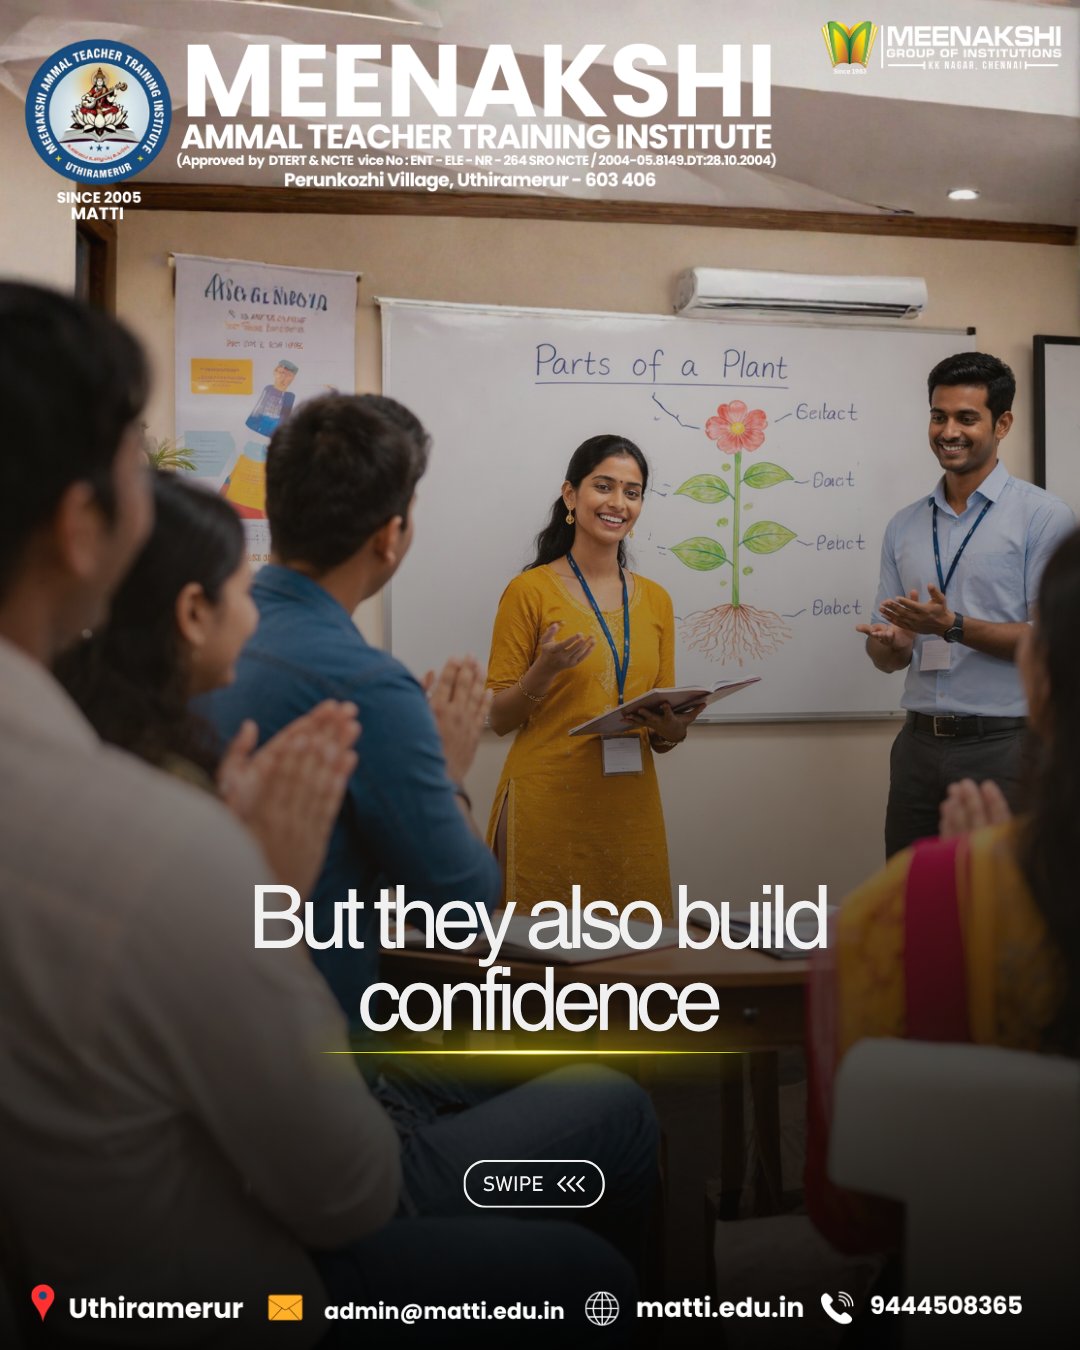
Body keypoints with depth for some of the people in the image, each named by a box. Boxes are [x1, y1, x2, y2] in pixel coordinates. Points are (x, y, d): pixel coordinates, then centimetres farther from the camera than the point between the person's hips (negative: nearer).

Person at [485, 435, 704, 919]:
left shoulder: (656, 600, 10)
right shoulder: (530, 590, -4)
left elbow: (661, 732, 15)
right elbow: (499, 719, -3)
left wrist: (672, 731, -6)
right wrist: (544, 671, -19)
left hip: (630, 806, 4)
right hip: (547, 805, -4)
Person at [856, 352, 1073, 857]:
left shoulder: (1043, 516, -5)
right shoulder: (904, 526, 10)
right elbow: (886, 656, 10)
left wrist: (952, 627, -22)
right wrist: (891, 642, -13)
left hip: (1004, 745, -4)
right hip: (919, 744, 5)